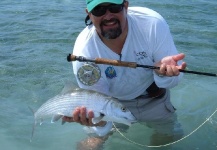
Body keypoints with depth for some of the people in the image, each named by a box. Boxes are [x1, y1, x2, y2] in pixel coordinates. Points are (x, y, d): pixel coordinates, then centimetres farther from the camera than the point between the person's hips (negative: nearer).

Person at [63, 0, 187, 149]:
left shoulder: (153, 23, -32)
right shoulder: (84, 51, -32)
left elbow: (174, 78, -24)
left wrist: (162, 70, -48)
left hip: (153, 97, 1)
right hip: (113, 102, -1)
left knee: (170, 136, 12)